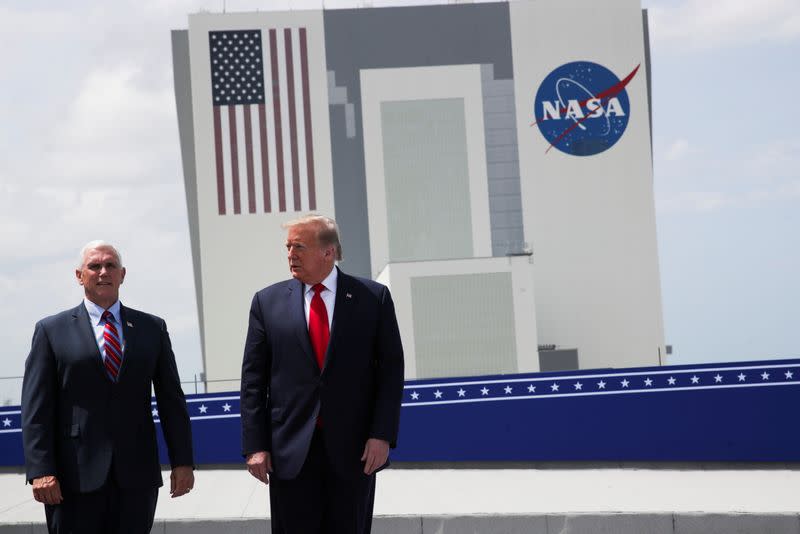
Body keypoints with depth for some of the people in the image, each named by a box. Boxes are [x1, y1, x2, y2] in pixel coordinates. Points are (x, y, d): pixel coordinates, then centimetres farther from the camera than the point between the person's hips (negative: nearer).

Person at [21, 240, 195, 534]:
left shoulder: (152, 328, 12)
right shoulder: (51, 331, 6)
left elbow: (171, 399, 10)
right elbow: (36, 407, 0)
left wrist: (182, 461, 3)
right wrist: (40, 471, -11)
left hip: (137, 474, 2)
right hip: (76, 475, -2)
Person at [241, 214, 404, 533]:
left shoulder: (373, 297, 2)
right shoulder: (268, 302, 5)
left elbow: (391, 370, 1)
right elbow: (253, 379, 5)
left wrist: (382, 435, -8)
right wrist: (255, 445, -2)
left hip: (354, 447, -1)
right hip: (291, 448, 1)